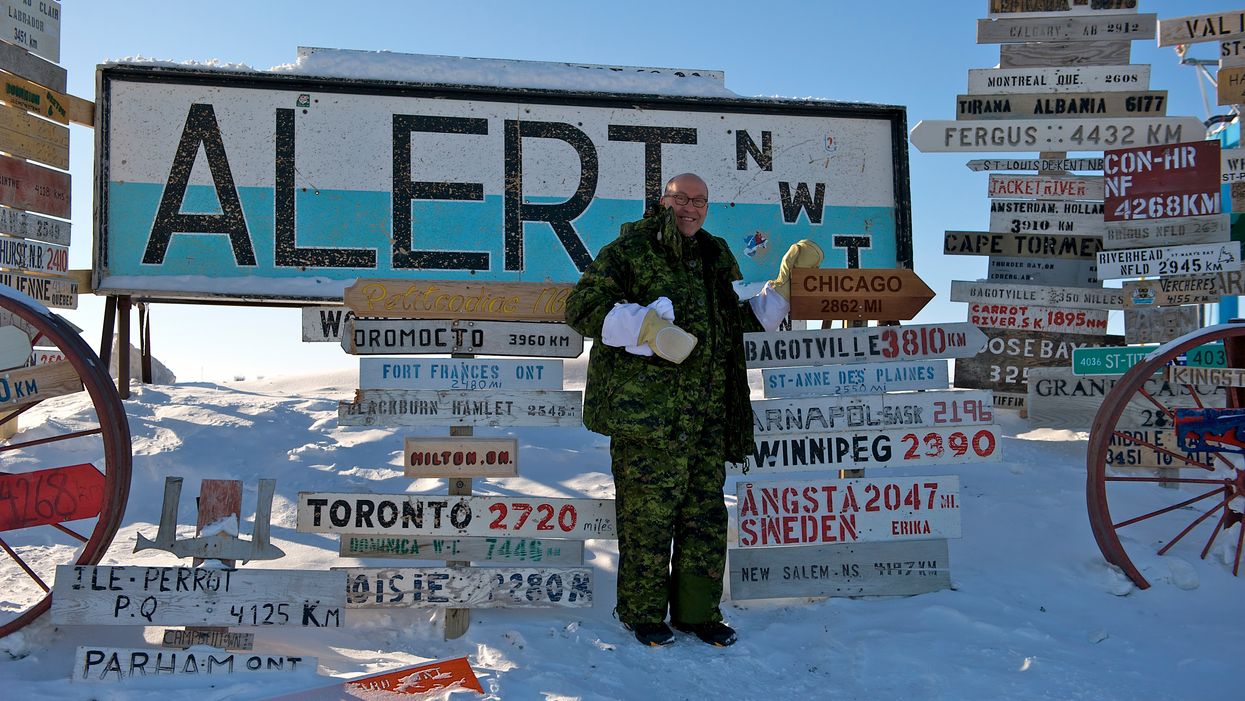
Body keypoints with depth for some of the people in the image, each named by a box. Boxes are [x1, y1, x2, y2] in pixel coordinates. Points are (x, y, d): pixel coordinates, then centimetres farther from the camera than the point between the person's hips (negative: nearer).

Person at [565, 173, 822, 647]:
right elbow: (582, 309, -6)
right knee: (648, 510, -2)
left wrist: (787, 282, 19)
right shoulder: (630, 249, 1)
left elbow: (743, 319, 29)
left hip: (707, 413, 6)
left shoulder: (715, 258, 20)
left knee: (706, 511, 9)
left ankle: (697, 611, 23)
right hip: (645, 407, -6)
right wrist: (649, 329, -16)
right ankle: (643, 612, 14)